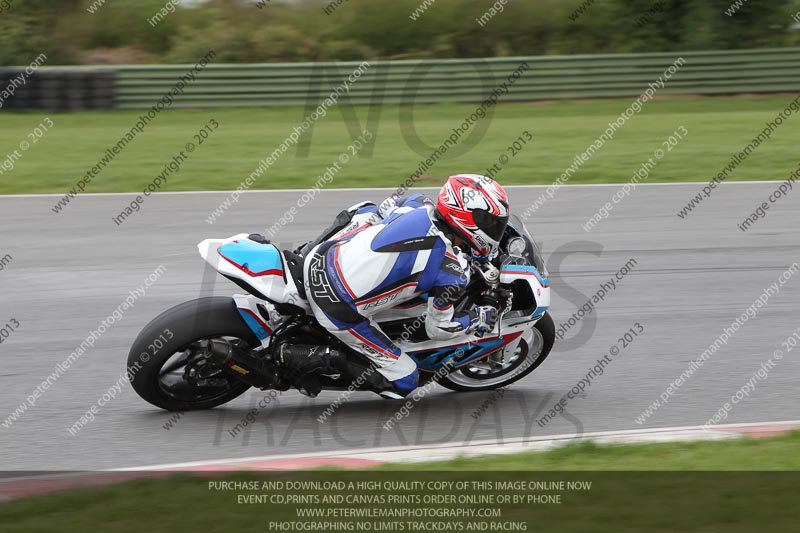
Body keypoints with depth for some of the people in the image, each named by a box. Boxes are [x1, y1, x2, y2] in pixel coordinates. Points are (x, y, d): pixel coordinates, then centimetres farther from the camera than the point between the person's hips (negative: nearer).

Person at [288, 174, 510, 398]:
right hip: (339, 311, -7)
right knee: (404, 380, 6)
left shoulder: (418, 205, -2)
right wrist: (480, 319, 13)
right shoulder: (453, 273, -17)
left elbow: (367, 212, 17)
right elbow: (438, 327, -2)